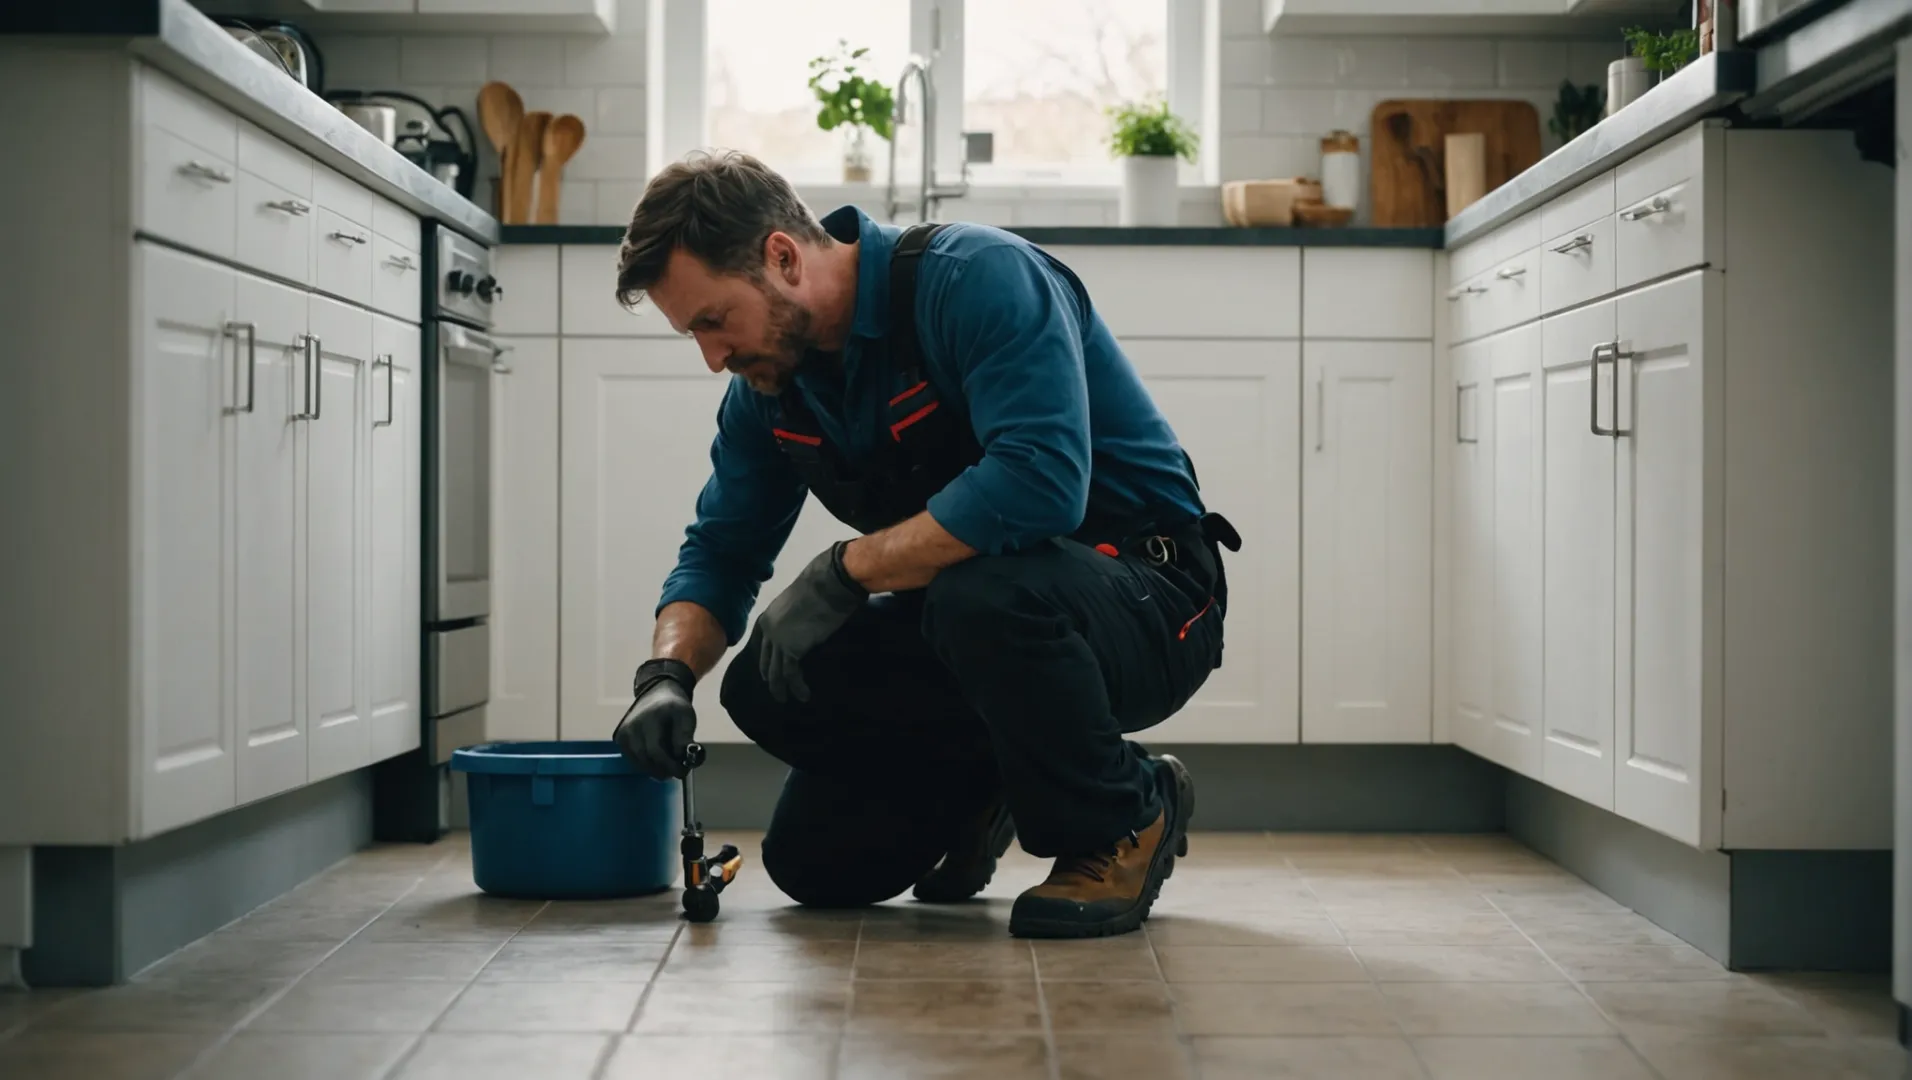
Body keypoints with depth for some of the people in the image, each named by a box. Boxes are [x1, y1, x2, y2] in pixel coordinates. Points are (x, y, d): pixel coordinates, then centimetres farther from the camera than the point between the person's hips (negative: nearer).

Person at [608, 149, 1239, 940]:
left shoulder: (977, 278, -23)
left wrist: (845, 570, -29)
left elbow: (1040, 480, -37)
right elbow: (720, 551, 8)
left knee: (983, 592, -39)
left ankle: (1126, 820, -12)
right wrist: (667, 674, -12)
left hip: (1148, 598, -7)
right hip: (967, 614, 7)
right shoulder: (768, 385, 1)